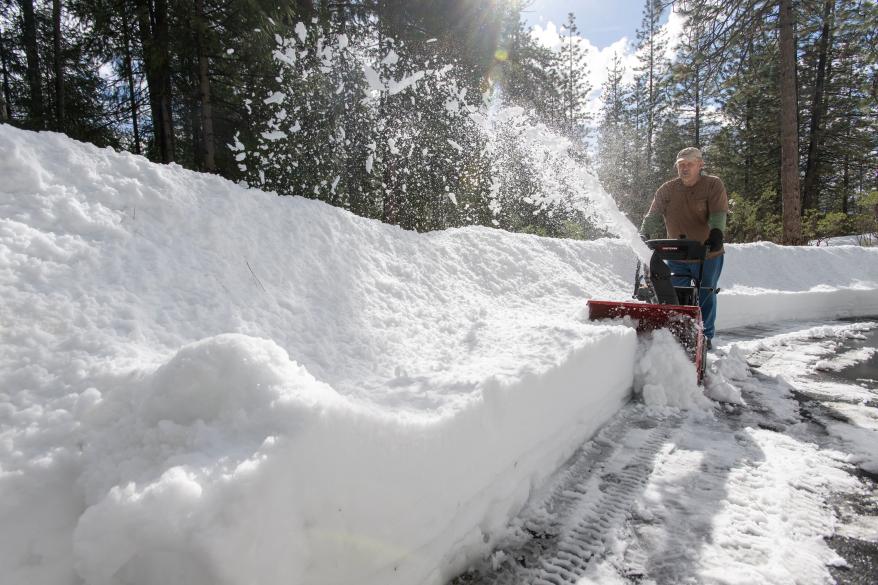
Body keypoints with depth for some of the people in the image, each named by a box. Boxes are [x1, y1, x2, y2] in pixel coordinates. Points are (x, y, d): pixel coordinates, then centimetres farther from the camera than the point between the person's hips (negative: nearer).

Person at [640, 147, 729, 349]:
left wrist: (716, 232, -36)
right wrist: (642, 237, -21)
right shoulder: (667, 190, 2)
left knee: (706, 297, 9)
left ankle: (706, 336, 24)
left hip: (707, 255, -2)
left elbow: (719, 213, -17)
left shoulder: (714, 185, -4)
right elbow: (653, 217, -4)